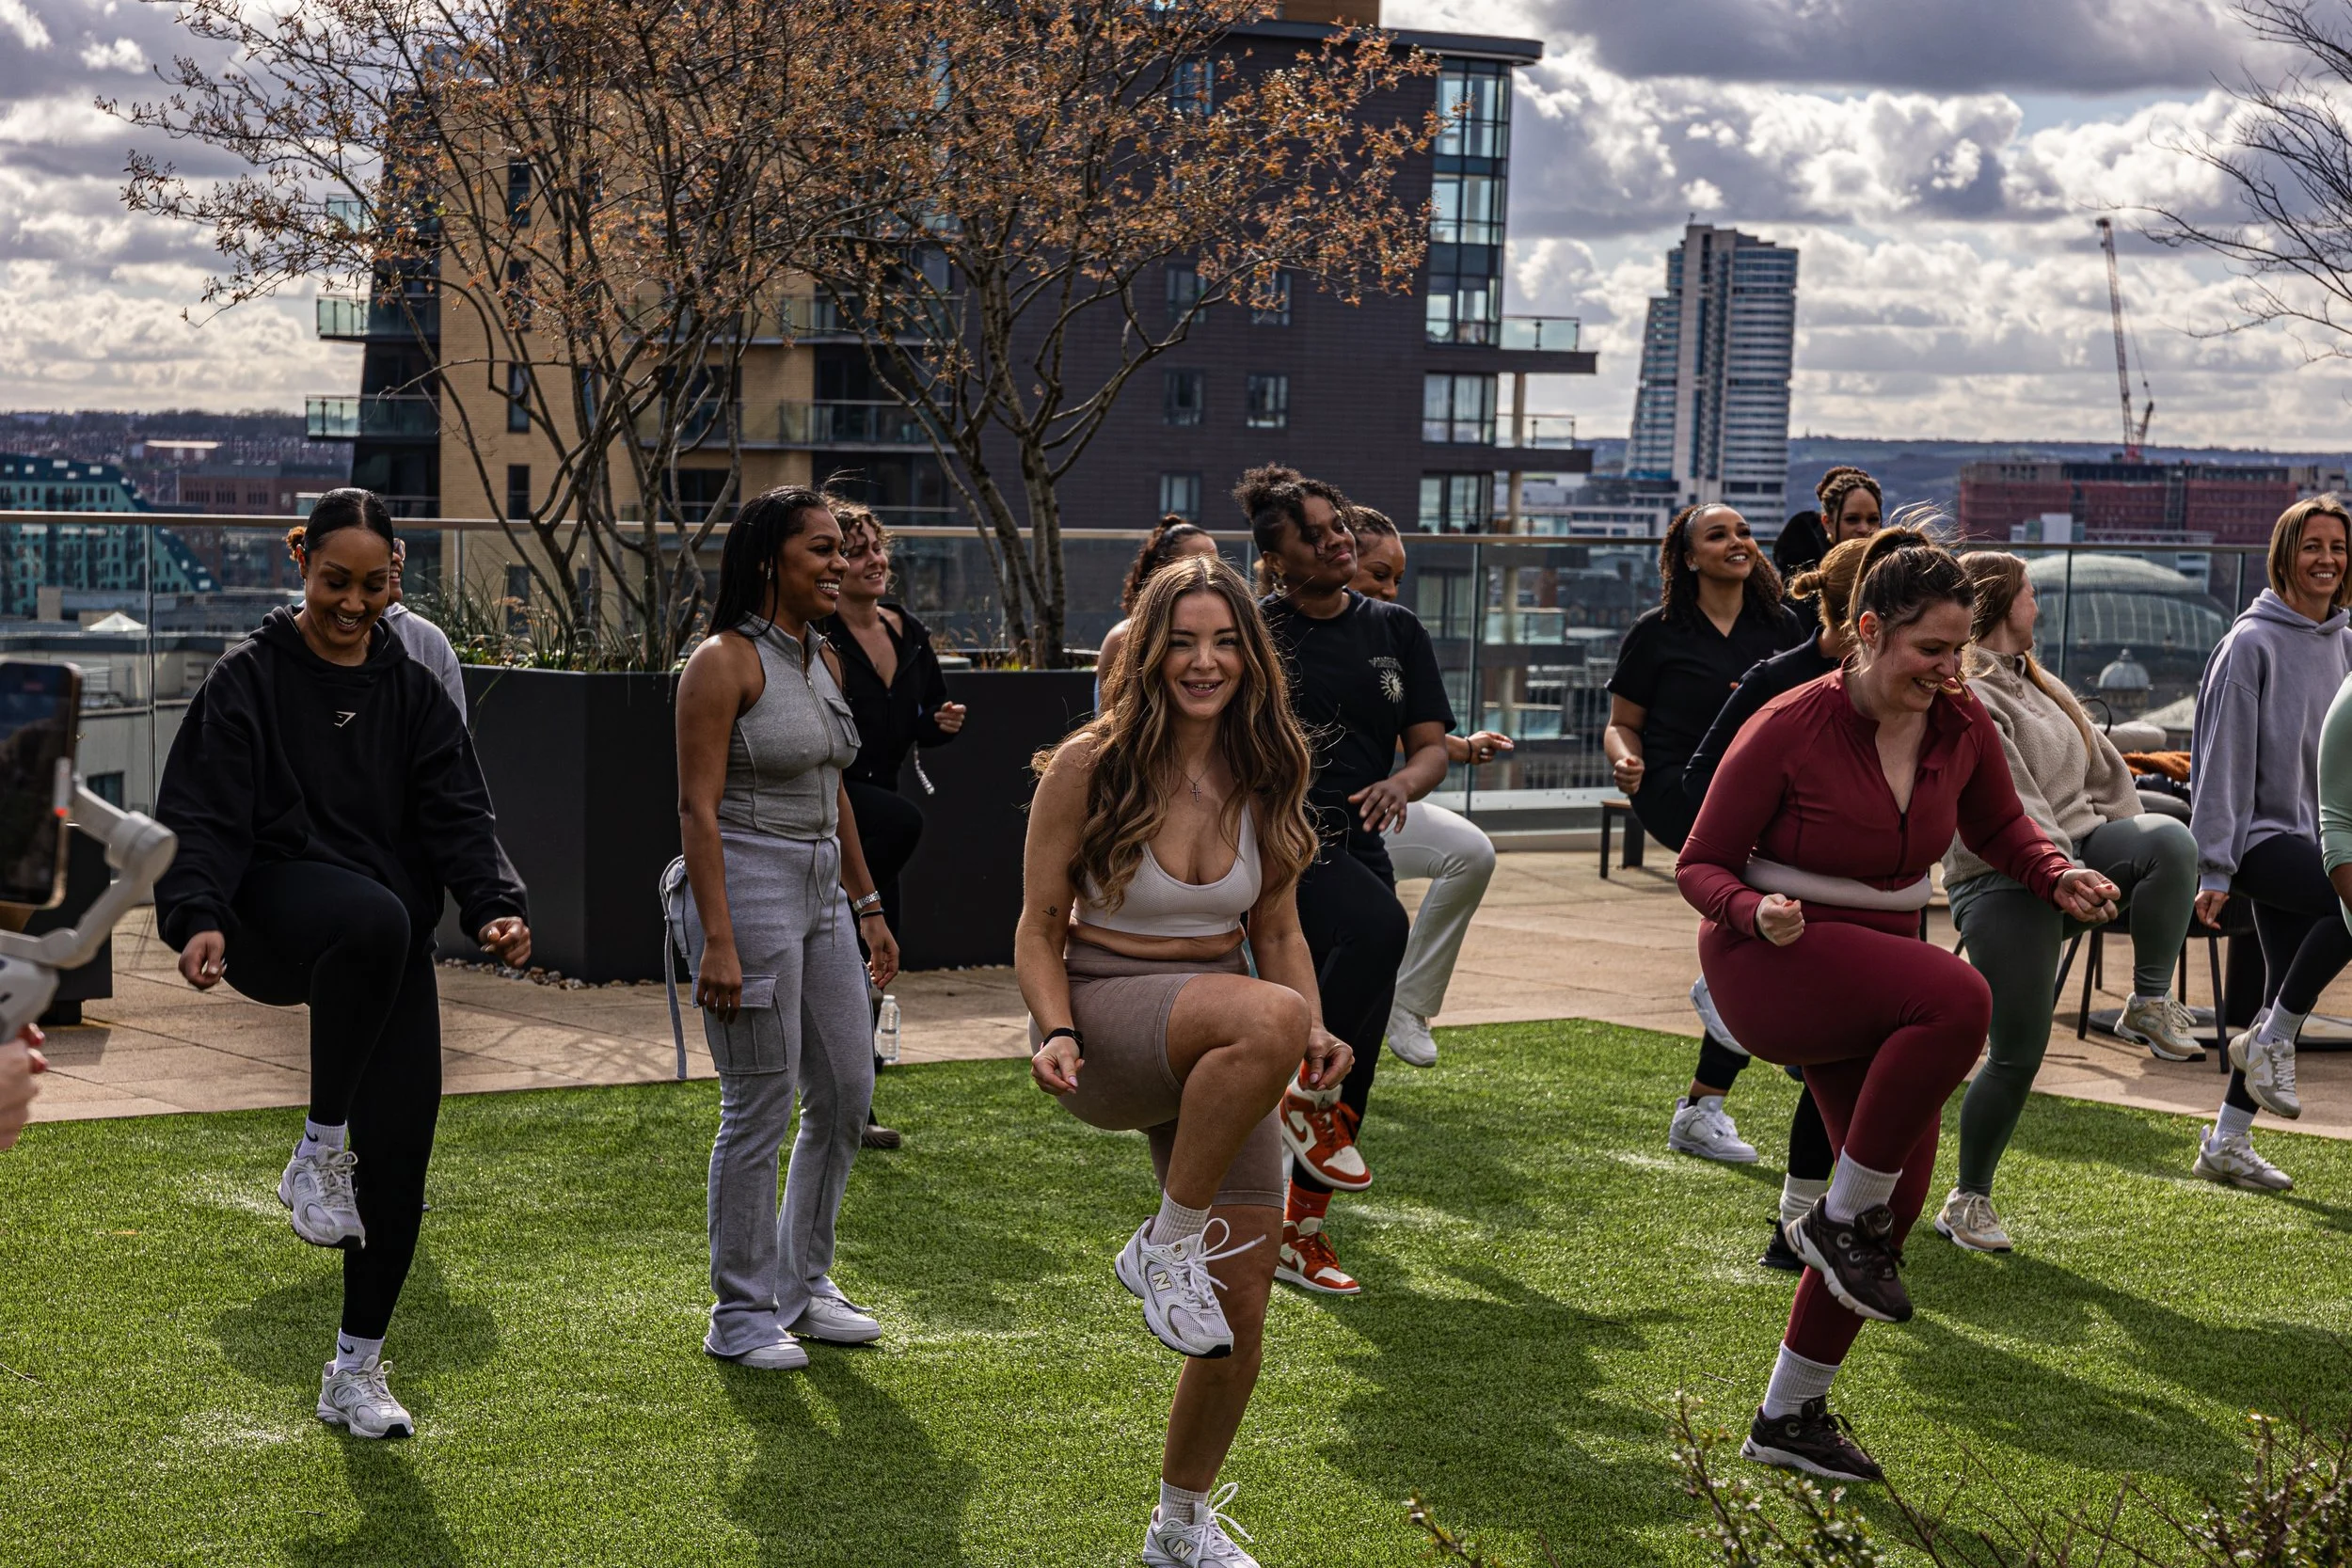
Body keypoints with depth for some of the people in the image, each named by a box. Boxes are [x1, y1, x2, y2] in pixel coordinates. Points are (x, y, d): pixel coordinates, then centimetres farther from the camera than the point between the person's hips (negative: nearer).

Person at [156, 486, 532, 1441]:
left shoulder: (413, 692, 14)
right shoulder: (249, 679, 1)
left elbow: (457, 815, 5)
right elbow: (202, 815, -6)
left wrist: (495, 906, -14)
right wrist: (198, 916, -24)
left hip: (392, 947, 5)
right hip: (276, 913, -5)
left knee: (400, 1149, -1)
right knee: (375, 918, -40)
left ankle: (356, 1371, 16)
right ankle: (319, 1148, -23)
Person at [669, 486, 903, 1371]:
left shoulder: (823, 660, 12)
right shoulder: (724, 662, -13)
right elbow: (696, 807, -17)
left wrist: (867, 907, 18)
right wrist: (718, 940, -22)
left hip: (819, 890, 9)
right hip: (747, 887, -9)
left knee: (847, 1092, 11)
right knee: (760, 1109, -3)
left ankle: (805, 1285, 26)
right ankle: (742, 1315, 9)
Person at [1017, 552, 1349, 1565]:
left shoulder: (1263, 778, 3)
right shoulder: (1090, 769, -9)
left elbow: (1277, 930, 12)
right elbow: (1039, 929, -3)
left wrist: (1314, 1038, -6)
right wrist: (1056, 1032, -21)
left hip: (1221, 1053, 5)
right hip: (1108, 1018, -5)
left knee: (1240, 1327, 1)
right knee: (1266, 1018, -38)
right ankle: (1165, 1246, -19)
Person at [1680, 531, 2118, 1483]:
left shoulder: (1962, 727, -1)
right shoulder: (1789, 729, -17)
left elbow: (1998, 828, 19)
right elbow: (1700, 866, -9)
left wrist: (2059, 879, -1)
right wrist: (1758, 915, -30)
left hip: (1876, 966, 7)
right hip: (1768, 965, -7)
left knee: (1898, 1197, 4)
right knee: (1959, 999, -34)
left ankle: (1788, 1417, 19)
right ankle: (1841, 1216, -16)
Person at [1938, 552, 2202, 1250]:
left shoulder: (2034, 684, 21)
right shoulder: (1964, 697, -10)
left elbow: (2105, 770, 22)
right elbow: (2006, 806, -18)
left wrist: (2137, 859, 10)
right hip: (2003, 880, -7)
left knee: (2172, 837, -24)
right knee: (2018, 1051, -7)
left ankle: (2150, 1005, -13)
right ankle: (1968, 1201, 11)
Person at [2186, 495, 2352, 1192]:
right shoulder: (2253, 643, -8)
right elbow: (2223, 758, -11)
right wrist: (2215, 867, -14)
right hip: (2264, 838, -7)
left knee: (2288, 996, 5)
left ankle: (2228, 1143, 13)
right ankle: (2268, 1040, -13)